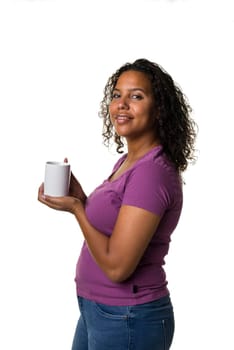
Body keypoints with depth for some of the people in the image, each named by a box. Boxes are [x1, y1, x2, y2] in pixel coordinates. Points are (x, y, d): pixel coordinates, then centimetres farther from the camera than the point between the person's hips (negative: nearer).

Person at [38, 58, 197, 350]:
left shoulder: (152, 172, -23)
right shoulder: (127, 160, 6)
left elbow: (117, 266, -25)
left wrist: (76, 208, -13)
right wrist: (81, 198, -1)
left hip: (127, 319, -9)